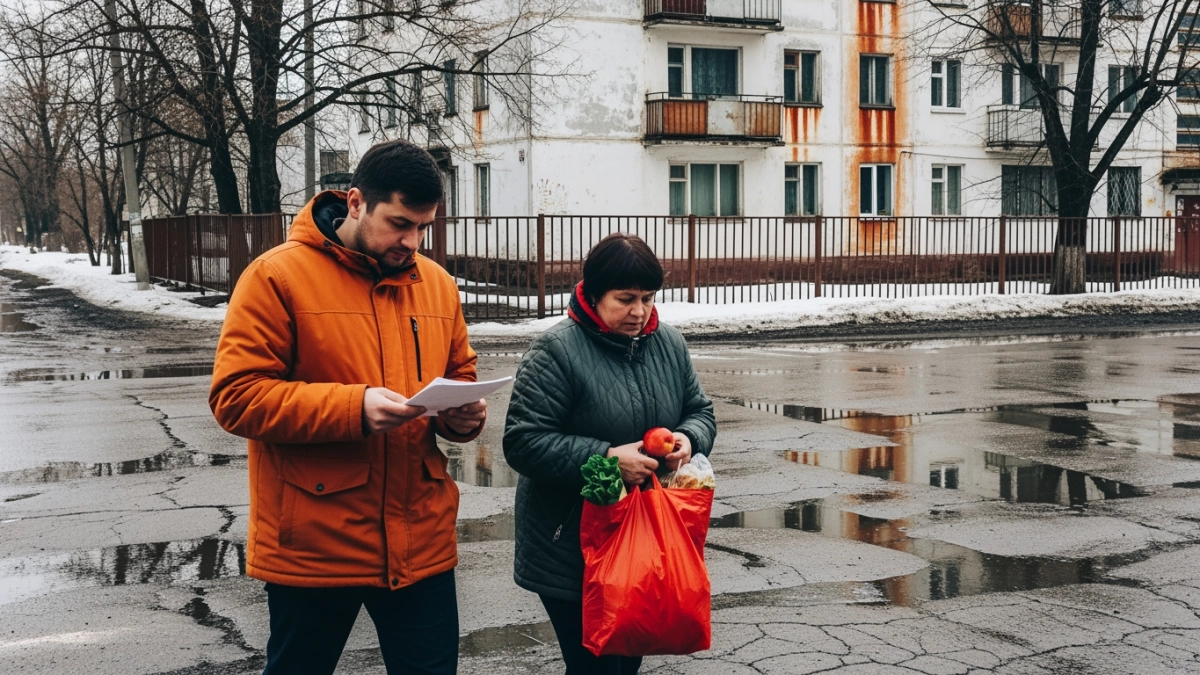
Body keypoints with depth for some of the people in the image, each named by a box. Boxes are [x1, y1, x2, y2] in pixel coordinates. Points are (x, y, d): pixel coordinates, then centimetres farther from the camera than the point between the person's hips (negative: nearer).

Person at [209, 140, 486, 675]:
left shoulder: (437, 284, 8)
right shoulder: (278, 275, -8)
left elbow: (460, 375, 19)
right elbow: (235, 396, -14)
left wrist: (464, 415, -6)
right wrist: (353, 408, -23)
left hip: (421, 543, 4)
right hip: (313, 547, -4)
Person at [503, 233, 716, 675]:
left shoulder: (669, 343, 5)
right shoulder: (556, 351, -14)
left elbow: (700, 411, 14)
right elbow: (523, 443, -18)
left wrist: (688, 439, -10)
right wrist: (605, 458, -25)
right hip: (574, 553, -6)